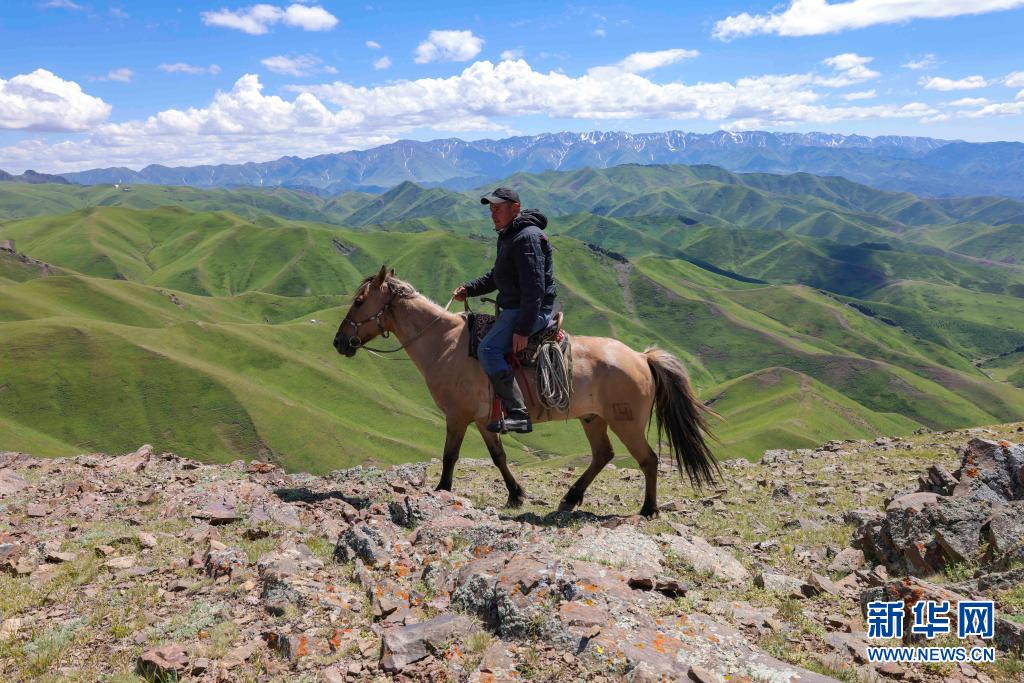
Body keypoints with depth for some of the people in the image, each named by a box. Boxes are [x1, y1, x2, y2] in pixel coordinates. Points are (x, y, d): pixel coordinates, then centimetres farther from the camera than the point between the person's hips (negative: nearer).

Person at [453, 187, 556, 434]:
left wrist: (522, 330, -27)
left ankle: (518, 414, -25)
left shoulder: (527, 238, -17)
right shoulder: (507, 236, 17)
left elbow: (534, 288, -24)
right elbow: (496, 276, 27)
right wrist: (469, 288, 11)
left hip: (532, 311, -11)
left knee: (488, 350, -25)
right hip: (513, 309, 11)